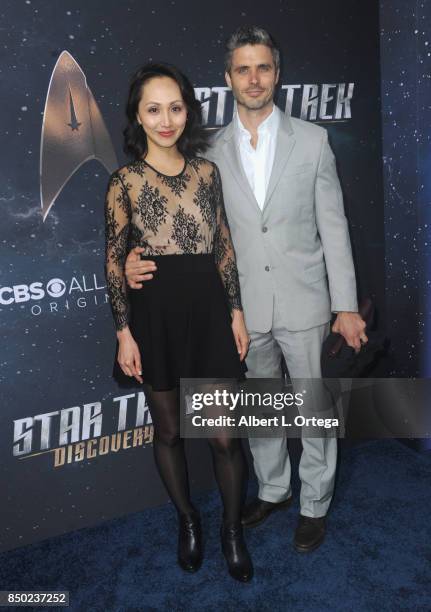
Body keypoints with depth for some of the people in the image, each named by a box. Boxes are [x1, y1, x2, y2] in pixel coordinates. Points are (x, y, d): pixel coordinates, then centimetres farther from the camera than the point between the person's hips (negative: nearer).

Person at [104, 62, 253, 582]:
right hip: (155, 316, -1)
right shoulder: (125, 181, -4)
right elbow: (114, 261, -3)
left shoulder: (207, 171, 4)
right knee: (168, 429, 14)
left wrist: (236, 312, 5)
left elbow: (224, 246, 8)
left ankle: (233, 529, 30)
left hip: (208, 311, 2)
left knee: (224, 435, 5)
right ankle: (188, 520, 38)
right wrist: (124, 332, -6)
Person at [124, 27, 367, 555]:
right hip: (247, 308, 2)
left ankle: (315, 504, 33)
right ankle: (273, 489, 41)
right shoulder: (212, 152, 2)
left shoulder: (312, 140, -1)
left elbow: (333, 227, -2)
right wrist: (141, 259, -14)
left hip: (305, 303, -1)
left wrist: (346, 307, -4)